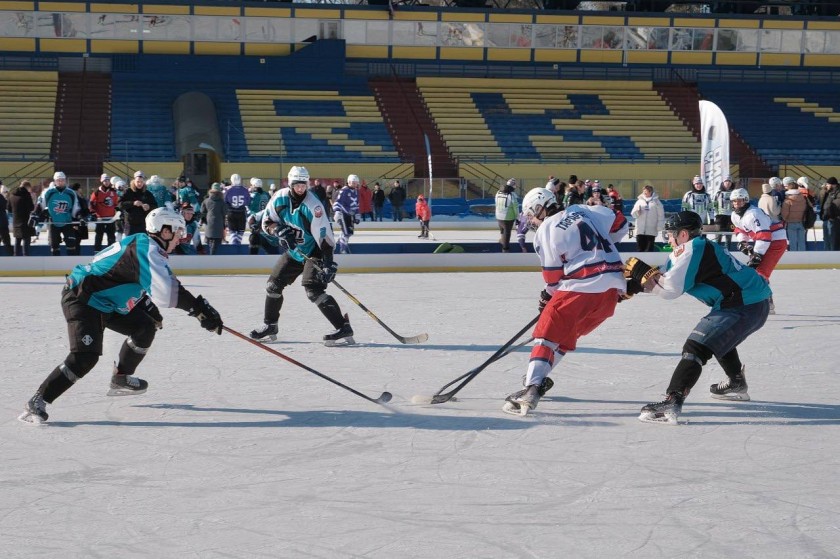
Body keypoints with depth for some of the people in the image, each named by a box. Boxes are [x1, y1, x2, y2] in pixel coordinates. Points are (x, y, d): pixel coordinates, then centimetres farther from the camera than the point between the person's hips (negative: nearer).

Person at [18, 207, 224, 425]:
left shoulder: (148, 247, 9)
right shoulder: (146, 248, -23)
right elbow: (165, 292, -34)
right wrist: (200, 308, -30)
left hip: (104, 300, 11)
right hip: (81, 298, -11)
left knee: (145, 327, 16)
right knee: (85, 356, -23)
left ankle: (120, 379, 29)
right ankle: (37, 402, -19)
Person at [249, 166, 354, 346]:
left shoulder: (313, 205, -24)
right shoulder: (280, 198, -8)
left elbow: (324, 235, -26)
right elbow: (267, 221, 1)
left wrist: (328, 261, -33)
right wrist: (280, 231, -20)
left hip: (313, 252, -7)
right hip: (293, 252, 7)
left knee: (314, 290, -23)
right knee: (273, 285, 10)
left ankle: (343, 329, -25)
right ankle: (269, 326, 30)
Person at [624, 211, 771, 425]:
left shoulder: (692, 249, -12)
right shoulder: (702, 247, 19)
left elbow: (671, 288, -18)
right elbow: (664, 279, 20)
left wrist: (641, 270, -8)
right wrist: (632, 286, 11)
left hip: (744, 307, -11)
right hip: (756, 303, 11)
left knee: (696, 347, -17)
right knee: (719, 338, 35)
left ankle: (672, 402, -30)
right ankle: (737, 385, 53)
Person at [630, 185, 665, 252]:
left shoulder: (656, 202, 3)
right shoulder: (640, 201, 10)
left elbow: (661, 215, 1)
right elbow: (633, 214, 6)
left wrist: (659, 226, -7)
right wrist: (637, 212, -16)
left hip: (651, 231, -2)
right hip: (640, 230, 2)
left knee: (649, 249, -2)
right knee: (640, 248, 3)